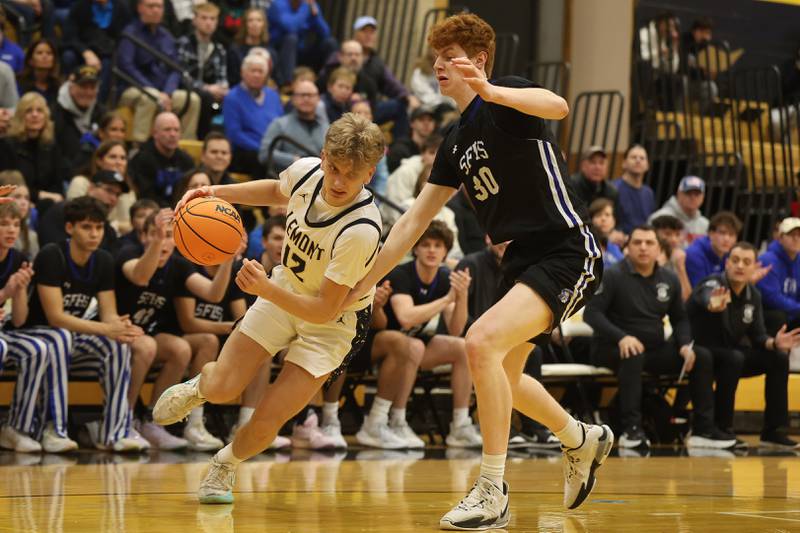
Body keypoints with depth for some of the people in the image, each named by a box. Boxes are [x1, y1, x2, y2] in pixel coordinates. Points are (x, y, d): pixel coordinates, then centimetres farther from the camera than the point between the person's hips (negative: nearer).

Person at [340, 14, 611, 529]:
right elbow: (414, 221, 17)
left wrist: (489, 91, -50)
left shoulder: (506, 98, -11)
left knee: (483, 341, -27)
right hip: (522, 258, 10)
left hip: (567, 253, -10)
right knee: (503, 375, 23)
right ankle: (583, 439, 49)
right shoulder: (456, 143, 13)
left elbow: (557, 106, -36)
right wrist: (364, 281, 15)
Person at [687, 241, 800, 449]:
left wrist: (774, 343, -19)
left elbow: (757, 336, 4)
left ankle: (773, 430, -2)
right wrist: (713, 305, -72)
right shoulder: (712, 285, -21)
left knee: (779, 358, -7)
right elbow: (706, 299, -47)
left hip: (730, 351, 7)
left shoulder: (753, 295, 1)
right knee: (734, 358, -35)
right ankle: (721, 429, -24)